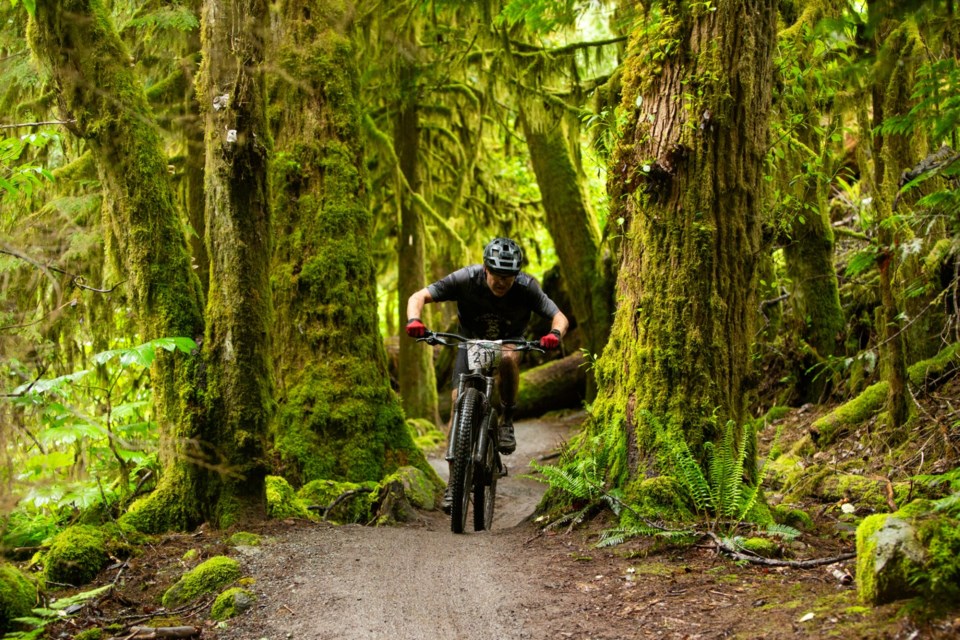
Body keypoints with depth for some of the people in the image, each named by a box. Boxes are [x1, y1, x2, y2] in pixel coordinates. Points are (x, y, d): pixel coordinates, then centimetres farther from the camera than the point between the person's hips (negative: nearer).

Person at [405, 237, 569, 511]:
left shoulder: (527, 287, -27)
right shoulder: (466, 279, -28)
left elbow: (559, 316, -26)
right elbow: (419, 296, -28)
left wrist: (555, 334, -49)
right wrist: (414, 320, -50)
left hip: (509, 341, -1)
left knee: (508, 357, -38)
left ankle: (507, 421, -15)